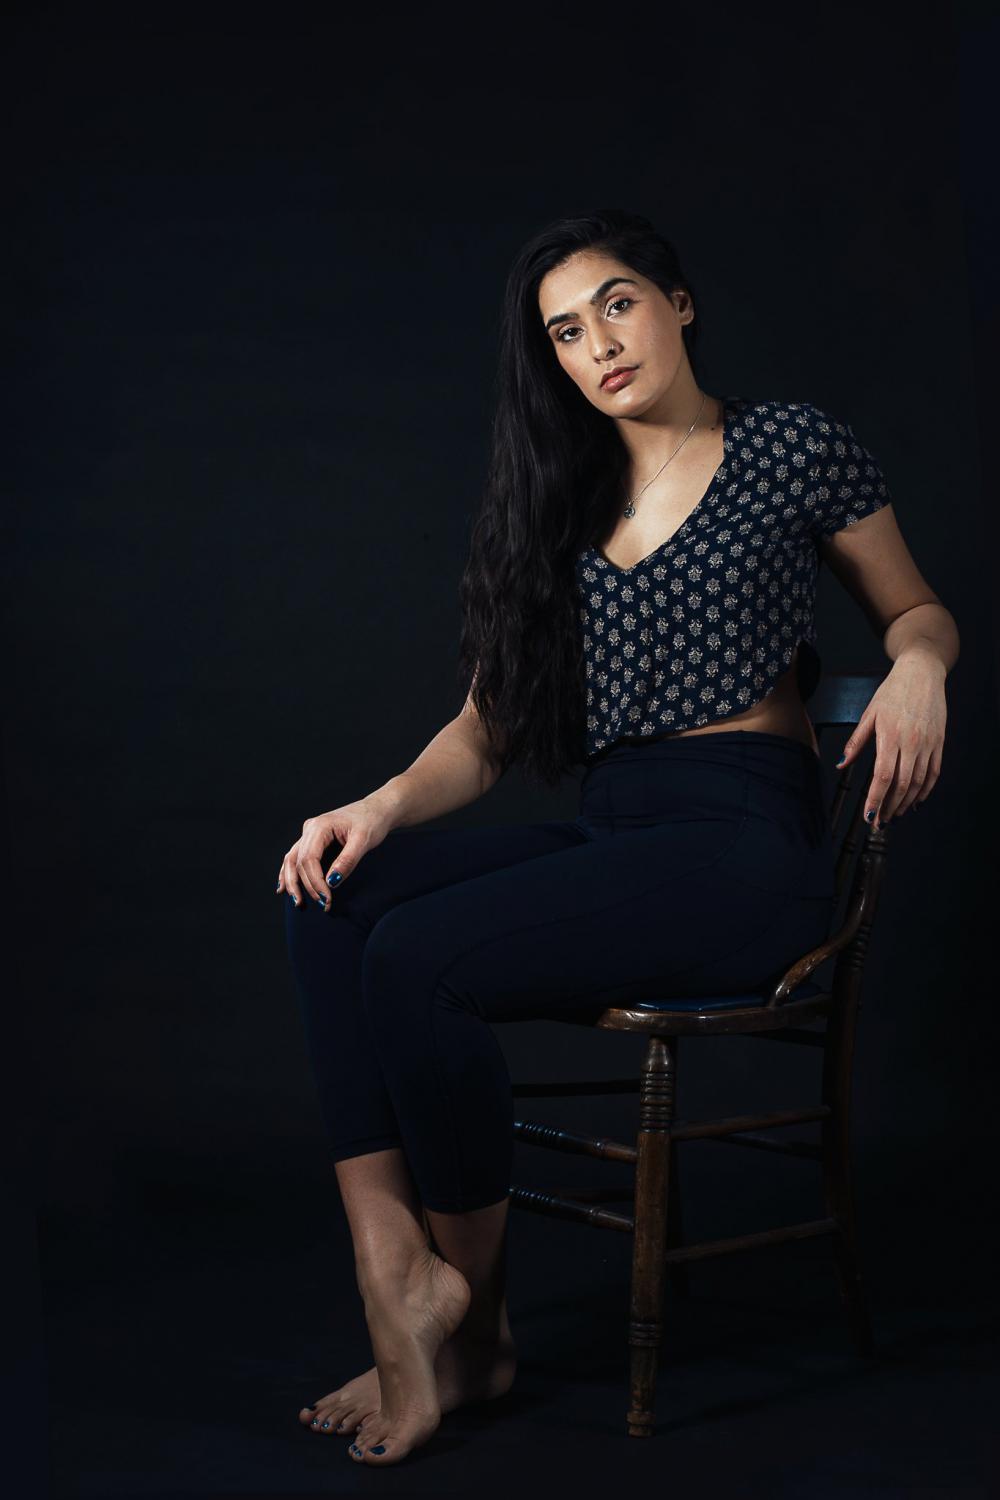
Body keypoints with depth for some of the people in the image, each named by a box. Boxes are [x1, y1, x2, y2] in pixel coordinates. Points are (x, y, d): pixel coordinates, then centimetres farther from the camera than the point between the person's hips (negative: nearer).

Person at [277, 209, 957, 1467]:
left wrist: (918, 667, -10)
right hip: (606, 831, 6)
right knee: (333, 902, -20)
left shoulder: (791, 446, 4)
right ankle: (395, 1267, -27)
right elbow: (490, 726, 13)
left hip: (745, 841, -6)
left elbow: (918, 610, 14)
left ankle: (475, 1325, -8)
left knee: (417, 958, -25)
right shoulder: (559, 498, 17)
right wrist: (386, 805, -7)